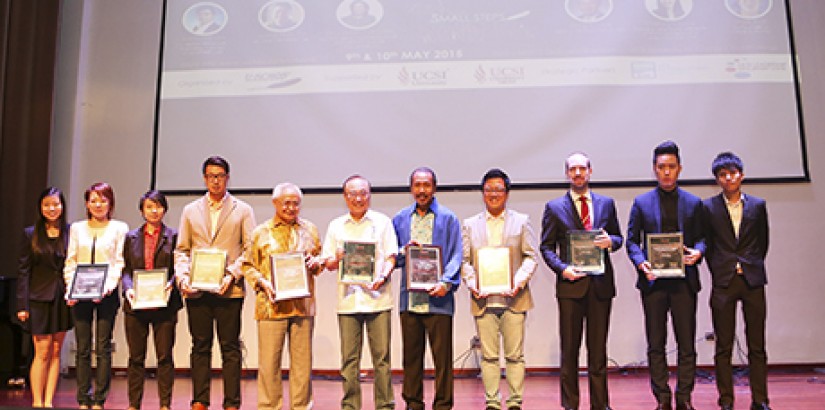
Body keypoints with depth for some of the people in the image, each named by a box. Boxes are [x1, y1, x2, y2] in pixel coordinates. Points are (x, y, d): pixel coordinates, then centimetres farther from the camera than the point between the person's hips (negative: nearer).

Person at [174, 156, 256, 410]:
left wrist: (232, 275, -12)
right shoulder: (190, 210, 16)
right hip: (196, 290, 2)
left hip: (228, 289, -2)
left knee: (230, 348, 0)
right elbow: (182, 250, 13)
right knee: (200, 347, 7)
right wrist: (183, 278, -3)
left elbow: (250, 249, 1)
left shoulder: (242, 210, 8)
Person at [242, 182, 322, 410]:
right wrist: (262, 283, -9)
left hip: (303, 305, 2)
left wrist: (315, 262, -2)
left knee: (302, 361, 7)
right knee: (269, 361, 1)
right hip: (272, 304, -2)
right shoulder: (261, 232, 6)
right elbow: (248, 265, 7)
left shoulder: (310, 229, 13)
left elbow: (321, 258, 20)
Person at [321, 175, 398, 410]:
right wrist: (337, 260, -11)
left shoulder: (382, 222, 9)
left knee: (381, 356, 0)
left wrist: (382, 277, -14)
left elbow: (391, 256, 4)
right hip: (348, 299, 1)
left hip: (377, 297, -1)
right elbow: (328, 262, 12)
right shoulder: (336, 226, 13)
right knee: (349, 357, 3)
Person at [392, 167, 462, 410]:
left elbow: (456, 256, -3)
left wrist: (446, 283, -18)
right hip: (409, 297, 3)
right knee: (411, 356, 10)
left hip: (438, 298, -3)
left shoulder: (448, 218, 4)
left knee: (442, 357, 1)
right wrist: (405, 250, -6)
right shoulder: (400, 219, 14)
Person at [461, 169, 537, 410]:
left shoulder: (521, 221, 10)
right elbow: (464, 261, 7)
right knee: (489, 356, 4)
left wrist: (519, 283, -11)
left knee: (515, 354, 3)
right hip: (483, 300, 1)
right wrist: (472, 285, -9)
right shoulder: (470, 225, 12)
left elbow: (530, 257, 4)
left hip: (513, 298, -1)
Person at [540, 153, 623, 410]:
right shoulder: (554, 207, 4)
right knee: (569, 349, 4)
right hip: (570, 283, -2)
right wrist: (562, 268, -13)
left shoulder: (606, 203, 11)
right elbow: (547, 247, 3)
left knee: (598, 348, 9)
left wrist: (610, 241, -8)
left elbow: (618, 238, 15)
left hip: (600, 283, 2)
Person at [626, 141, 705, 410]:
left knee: (687, 343, 3)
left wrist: (697, 252, -14)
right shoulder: (641, 202, 8)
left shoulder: (694, 203, 10)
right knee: (655, 344, 5)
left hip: (684, 280, 0)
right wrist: (641, 262, -12)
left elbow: (700, 238, 9)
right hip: (653, 280, 0)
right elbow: (632, 240, 6)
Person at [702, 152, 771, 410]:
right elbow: (707, 245, 6)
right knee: (723, 347, 3)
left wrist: (751, 267, 6)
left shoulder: (757, 205, 8)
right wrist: (719, 272, 2)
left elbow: (763, 242, 14)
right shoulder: (708, 207, 3)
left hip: (753, 282, 2)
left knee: (757, 346, 5)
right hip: (723, 283, -1)